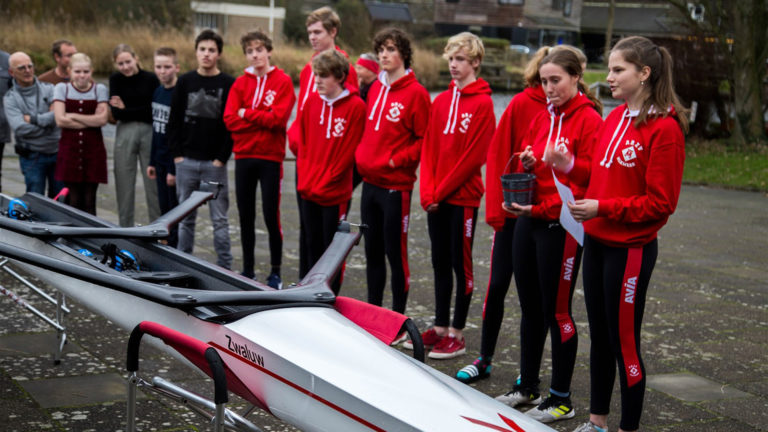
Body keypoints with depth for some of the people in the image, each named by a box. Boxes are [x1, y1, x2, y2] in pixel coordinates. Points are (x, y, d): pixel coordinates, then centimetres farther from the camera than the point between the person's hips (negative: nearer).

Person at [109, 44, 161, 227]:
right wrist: (141, 112, -11)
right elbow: (116, 113, -3)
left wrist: (126, 110, -7)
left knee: (153, 183, -2)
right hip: (125, 133, 2)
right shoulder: (115, 79, 5)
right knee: (124, 184, 4)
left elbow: (155, 110, -7)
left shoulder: (151, 79, -2)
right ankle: (125, 229, 13)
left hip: (149, 132, -2)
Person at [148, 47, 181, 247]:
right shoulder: (157, 92, 9)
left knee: (176, 210, 0)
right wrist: (152, 162, 15)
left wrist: (175, 170, -19)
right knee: (164, 209, 13)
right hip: (160, 161, 8)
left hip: (176, 163, -8)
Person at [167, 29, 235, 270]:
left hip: (215, 163, -3)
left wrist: (222, 158, -10)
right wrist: (177, 154, 0)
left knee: (219, 219, 1)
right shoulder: (185, 82, 7)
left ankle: (225, 267, 6)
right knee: (186, 218, 10)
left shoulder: (229, 85, -1)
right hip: (186, 161, 3)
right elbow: (174, 121, 8)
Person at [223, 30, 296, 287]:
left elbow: (278, 118, -14)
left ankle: (275, 272, 9)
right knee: (246, 216, 9)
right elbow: (230, 120, -2)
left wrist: (247, 114, -6)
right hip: (243, 157, 4)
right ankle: (247, 270, 19)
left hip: (270, 157, -4)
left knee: (271, 217, -2)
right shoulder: (241, 83, 8)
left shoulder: (282, 81, -2)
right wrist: (262, 119, -10)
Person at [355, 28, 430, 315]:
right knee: (372, 250, 14)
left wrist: (397, 160, -16)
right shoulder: (376, 89, 11)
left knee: (395, 253, -2)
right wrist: (362, 156, 8)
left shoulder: (415, 92, -10)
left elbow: (424, 139, -10)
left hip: (395, 185, -7)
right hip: (370, 182, 7)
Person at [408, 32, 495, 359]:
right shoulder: (441, 101, 10)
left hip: (463, 197, -6)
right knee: (440, 262, 12)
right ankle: (439, 328, 22)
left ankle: (457, 335, 9)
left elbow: (473, 155, -14)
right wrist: (428, 192, -3)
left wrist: (441, 190, -12)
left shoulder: (482, 103, -9)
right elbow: (429, 148, 8)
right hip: (435, 199, 6)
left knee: (461, 264, 1)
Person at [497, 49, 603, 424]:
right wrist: (526, 166, -5)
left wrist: (540, 209, -20)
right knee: (530, 307, 15)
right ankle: (527, 387, 28)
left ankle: (561, 399, 12)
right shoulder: (541, 118, 12)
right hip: (528, 223, 7)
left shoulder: (589, 121, -10)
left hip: (560, 225, -7)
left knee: (557, 311, 0)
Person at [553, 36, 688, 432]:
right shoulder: (615, 118, 9)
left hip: (630, 248, -8)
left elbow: (660, 203, -17)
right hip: (597, 241, 8)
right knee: (600, 335, 16)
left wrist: (602, 207, -21)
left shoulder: (664, 128, -15)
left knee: (624, 341, 1)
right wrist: (568, 165, 1)